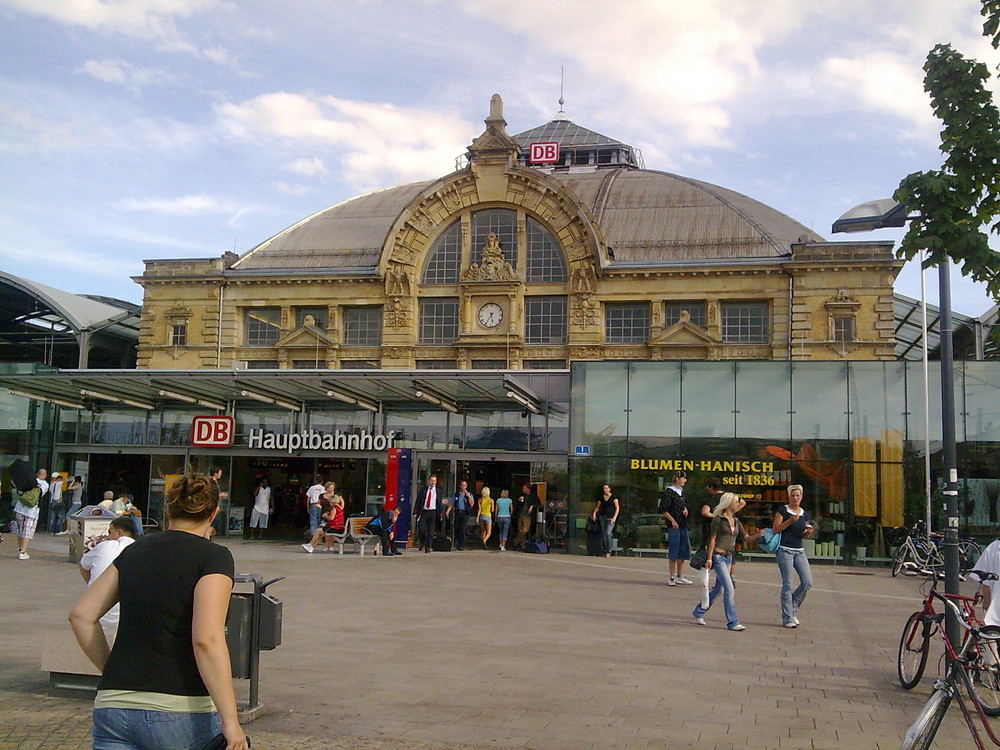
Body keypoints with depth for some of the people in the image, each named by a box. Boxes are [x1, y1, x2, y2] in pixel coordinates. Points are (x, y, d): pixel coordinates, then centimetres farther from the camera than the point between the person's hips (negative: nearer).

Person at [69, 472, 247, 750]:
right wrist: (230, 720, -16)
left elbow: (81, 615, 10)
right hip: (178, 712, -5)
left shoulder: (134, 552, 12)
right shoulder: (214, 557, -6)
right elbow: (207, 638, -17)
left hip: (113, 705, 5)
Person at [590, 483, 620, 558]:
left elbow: (617, 508, -5)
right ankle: (604, 552, 8)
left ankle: (609, 552, -14)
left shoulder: (613, 497, -3)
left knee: (608, 533, -18)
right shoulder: (601, 497, 10)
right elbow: (597, 507, 18)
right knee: (603, 535, 3)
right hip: (602, 517, 5)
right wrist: (594, 513, -2)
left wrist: (614, 517, -15)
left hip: (610, 518, -4)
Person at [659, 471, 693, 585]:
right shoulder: (669, 492, -10)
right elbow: (662, 510, -13)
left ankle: (679, 576, 22)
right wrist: (672, 520, -14)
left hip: (683, 525, 8)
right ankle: (672, 577, 4)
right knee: (674, 552, -4)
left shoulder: (682, 491, 15)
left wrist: (685, 509, 8)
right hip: (674, 525, -8)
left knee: (684, 551, 12)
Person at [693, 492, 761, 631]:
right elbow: (712, 540, -7)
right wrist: (709, 558, -10)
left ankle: (698, 612, 29)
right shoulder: (718, 519, -7)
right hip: (718, 556, -8)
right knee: (729, 588, -13)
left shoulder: (736, 521, 13)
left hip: (728, 557, 8)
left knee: (718, 588, 13)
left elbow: (747, 538, 11)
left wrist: (758, 535, -9)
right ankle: (732, 622, -10)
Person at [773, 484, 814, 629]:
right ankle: (788, 618, -1)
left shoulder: (804, 514, 13)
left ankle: (793, 609, 16)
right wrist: (790, 520, -17)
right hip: (784, 550, -6)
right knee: (787, 584, -5)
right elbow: (775, 529, -9)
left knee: (807, 582, -3)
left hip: (799, 551, 6)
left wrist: (807, 532, -1)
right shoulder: (782, 511, -4)